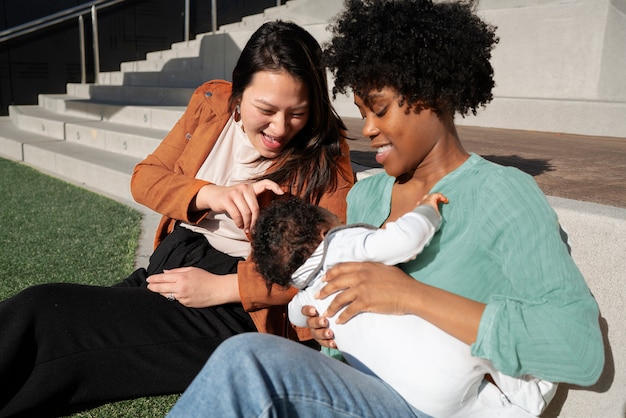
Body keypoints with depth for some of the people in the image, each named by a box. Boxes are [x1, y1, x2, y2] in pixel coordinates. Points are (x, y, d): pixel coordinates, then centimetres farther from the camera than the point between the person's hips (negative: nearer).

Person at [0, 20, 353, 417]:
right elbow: (144, 178, 3)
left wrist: (217, 287, -18)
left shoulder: (327, 159, -11)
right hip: (166, 268, 6)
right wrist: (209, 195, -19)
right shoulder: (212, 102, 2)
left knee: (41, 311, -15)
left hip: (234, 309, -5)